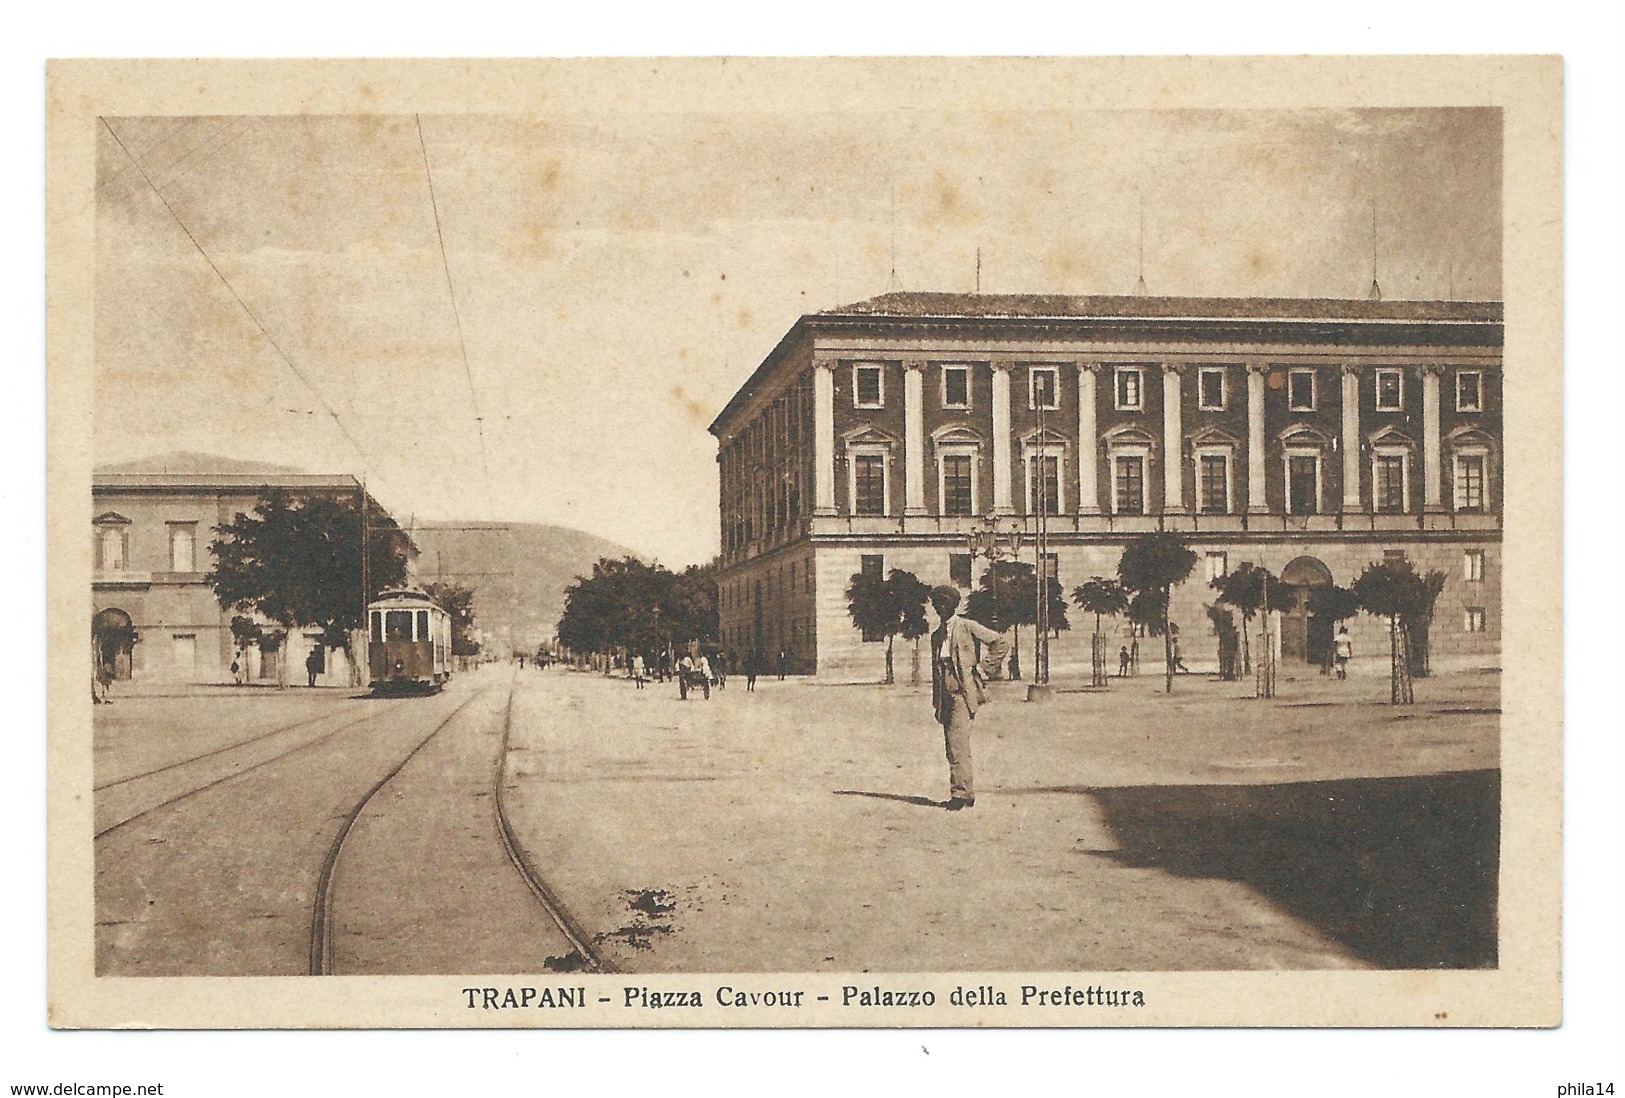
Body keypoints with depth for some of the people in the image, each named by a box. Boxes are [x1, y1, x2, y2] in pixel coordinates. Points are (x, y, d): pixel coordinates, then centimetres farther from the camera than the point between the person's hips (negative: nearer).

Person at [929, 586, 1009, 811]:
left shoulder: (967, 627, -1)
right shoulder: (936, 636, 19)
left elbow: (1001, 643, -3)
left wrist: (983, 669, -5)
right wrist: (936, 703, 17)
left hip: (964, 691, -7)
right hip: (946, 693, 7)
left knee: (957, 743, -15)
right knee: (952, 745, 6)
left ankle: (961, 793, -13)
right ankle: (967, 793, 12)